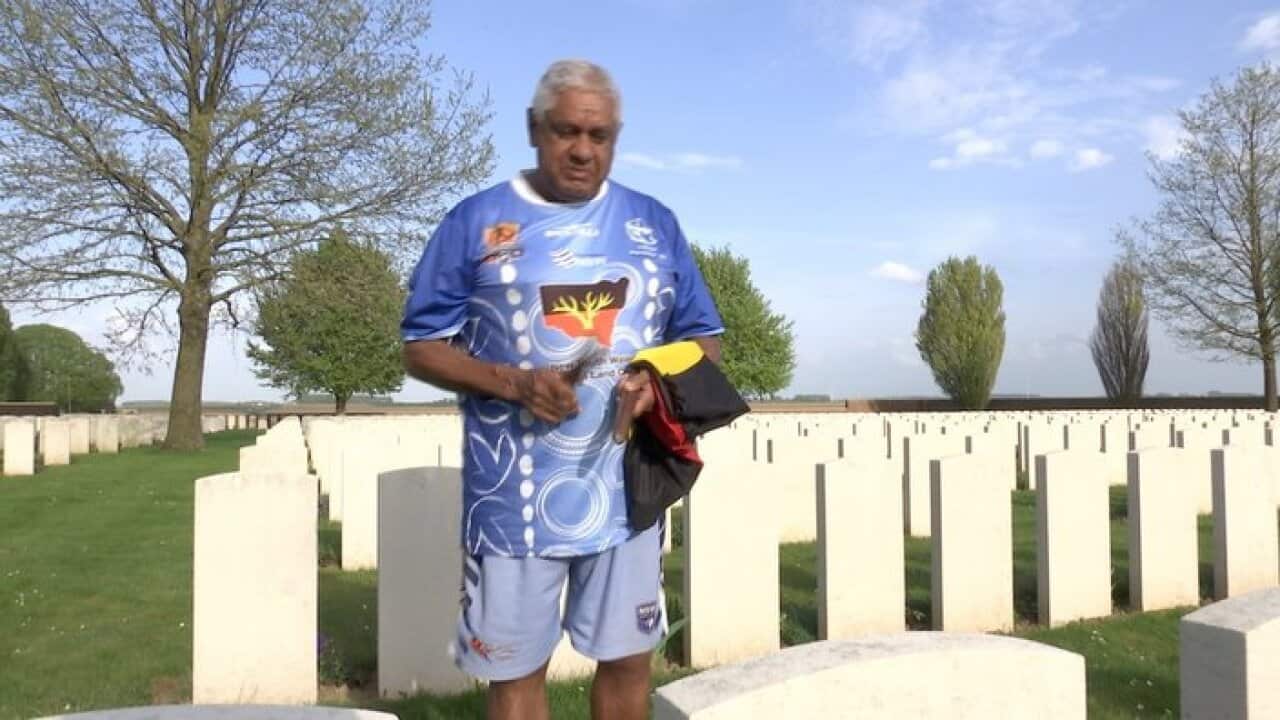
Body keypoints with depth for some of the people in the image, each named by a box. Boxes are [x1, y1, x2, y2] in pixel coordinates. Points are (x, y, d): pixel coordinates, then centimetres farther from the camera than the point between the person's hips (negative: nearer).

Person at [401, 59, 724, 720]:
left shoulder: (654, 223, 8)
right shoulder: (476, 220, 0)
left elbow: (704, 338, 12)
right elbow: (421, 348, 0)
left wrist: (661, 379, -11)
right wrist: (515, 382, -17)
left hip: (625, 485, 3)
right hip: (514, 492, -2)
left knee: (627, 658, 14)